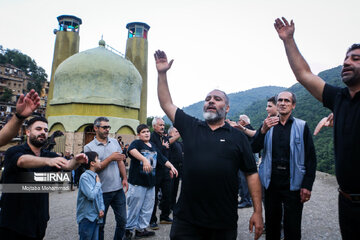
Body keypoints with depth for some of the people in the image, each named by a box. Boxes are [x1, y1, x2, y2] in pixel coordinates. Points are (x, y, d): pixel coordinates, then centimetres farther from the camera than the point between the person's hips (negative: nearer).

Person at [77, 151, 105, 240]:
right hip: (87, 217, -7)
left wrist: (102, 209, 1)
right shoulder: (85, 177, -17)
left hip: (96, 216, 7)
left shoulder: (96, 176, 8)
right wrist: (98, 183, -13)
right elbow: (91, 196, -27)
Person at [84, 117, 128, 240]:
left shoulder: (114, 142, 7)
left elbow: (120, 161, 10)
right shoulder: (89, 147, -6)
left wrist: (124, 178, 2)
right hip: (102, 191, -4)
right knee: (100, 224, 12)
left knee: (122, 220, 12)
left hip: (118, 188, 4)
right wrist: (110, 158, -18)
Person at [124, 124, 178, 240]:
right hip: (138, 182, -7)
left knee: (147, 208, 14)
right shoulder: (137, 143, -7)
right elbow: (132, 150, -31)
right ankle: (128, 230, 21)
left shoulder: (153, 146, 15)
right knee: (134, 208, 2)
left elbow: (162, 158, 22)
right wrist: (144, 159, -45)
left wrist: (171, 166, 8)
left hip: (150, 182, 7)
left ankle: (141, 229, 28)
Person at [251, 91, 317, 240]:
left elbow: (311, 158, -1)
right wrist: (263, 131, -19)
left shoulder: (301, 126, 1)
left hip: (293, 184, -2)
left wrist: (307, 185, -7)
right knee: (271, 224, 15)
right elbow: (254, 149, -2)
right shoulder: (267, 125, 7)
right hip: (271, 182, 2)